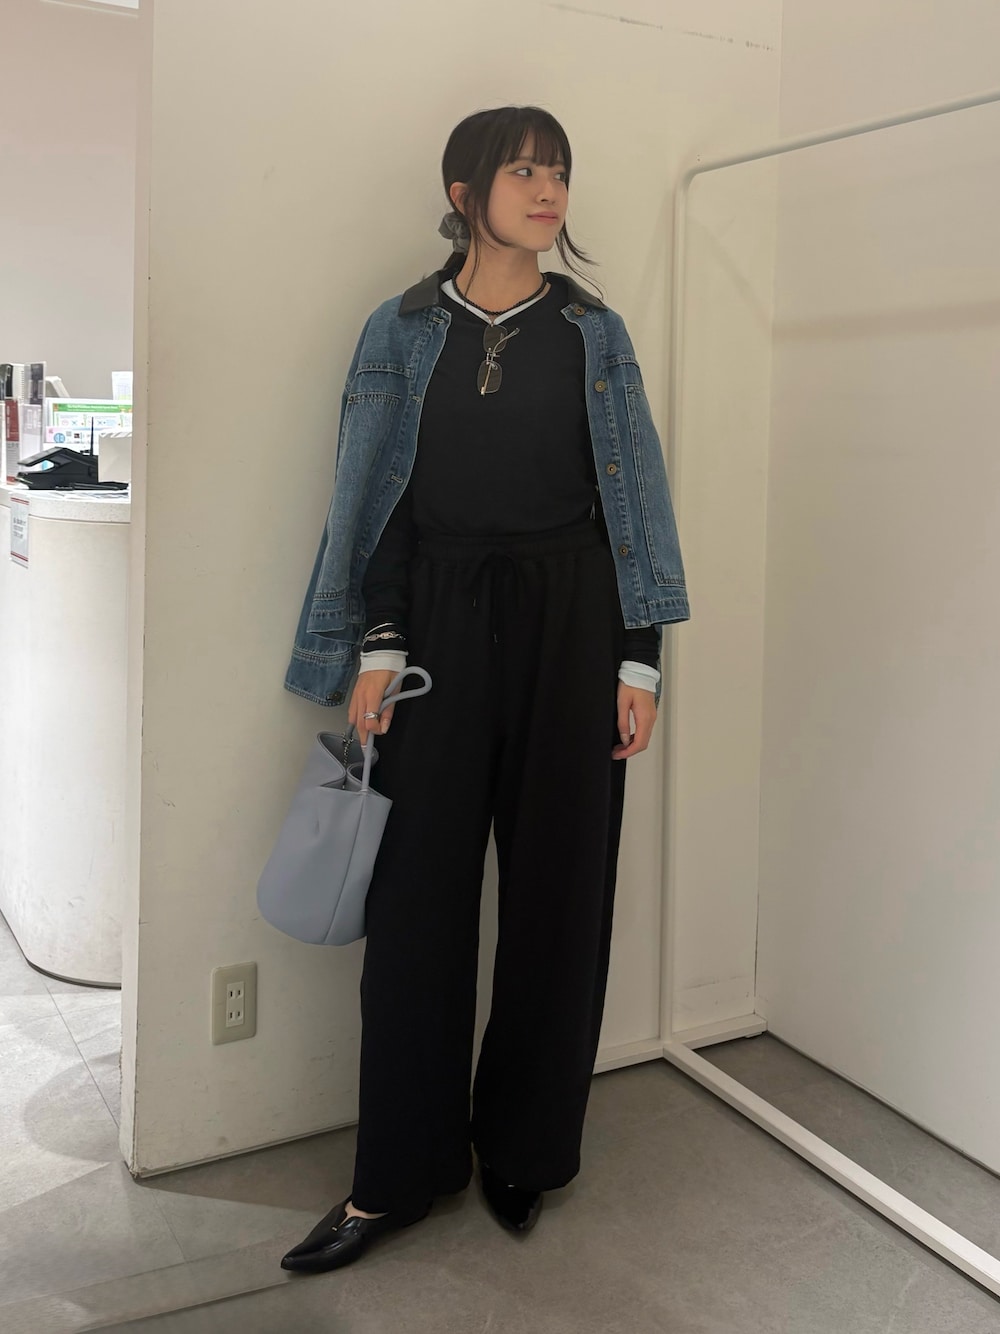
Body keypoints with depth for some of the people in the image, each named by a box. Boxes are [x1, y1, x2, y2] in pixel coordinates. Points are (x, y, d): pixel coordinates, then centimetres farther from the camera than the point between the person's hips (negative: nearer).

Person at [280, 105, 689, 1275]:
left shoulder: (593, 334, 8)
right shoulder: (401, 332, 6)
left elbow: (631, 498, 5)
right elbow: (373, 500, 4)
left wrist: (639, 656, -1)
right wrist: (375, 647, -5)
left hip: (568, 623, 1)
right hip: (442, 622, 0)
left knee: (557, 884, 4)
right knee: (419, 890, 0)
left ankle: (524, 1148, 22)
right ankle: (396, 1175, 14)